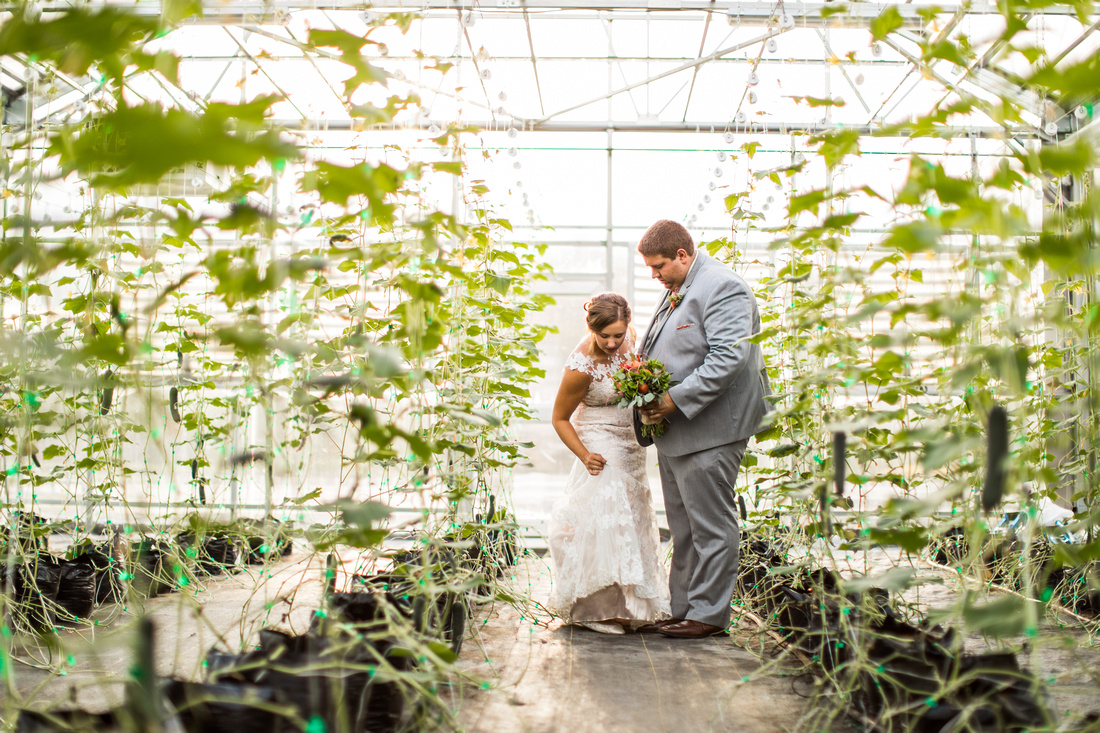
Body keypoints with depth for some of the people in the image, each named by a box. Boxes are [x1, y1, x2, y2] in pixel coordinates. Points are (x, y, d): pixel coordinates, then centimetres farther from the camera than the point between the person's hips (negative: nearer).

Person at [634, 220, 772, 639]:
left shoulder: (723, 288, -13)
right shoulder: (677, 291, 18)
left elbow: (728, 358, -23)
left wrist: (676, 399, -22)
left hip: (709, 430, -10)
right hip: (675, 431, 10)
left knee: (710, 525, -2)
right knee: (683, 529, 14)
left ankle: (708, 614, 6)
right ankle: (682, 610, 22)